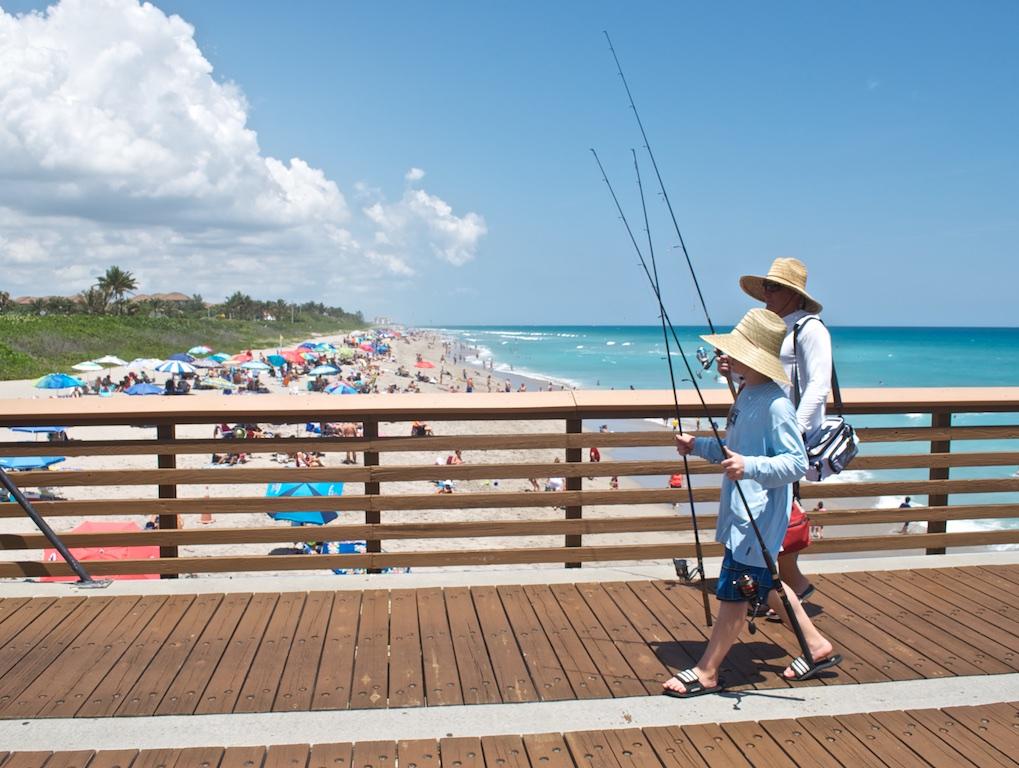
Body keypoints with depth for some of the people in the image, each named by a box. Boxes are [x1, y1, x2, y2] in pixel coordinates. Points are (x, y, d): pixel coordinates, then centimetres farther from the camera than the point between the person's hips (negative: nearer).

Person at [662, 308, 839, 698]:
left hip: (760, 515, -10)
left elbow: (797, 463, -23)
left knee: (734, 591, -1)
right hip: (741, 510, 10)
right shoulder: (747, 394, 9)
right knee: (761, 583, 20)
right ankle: (817, 646, 34)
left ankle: (706, 673, 10)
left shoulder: (776, 405, -21)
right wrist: (698, 446, 11)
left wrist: (750, 466, -37)